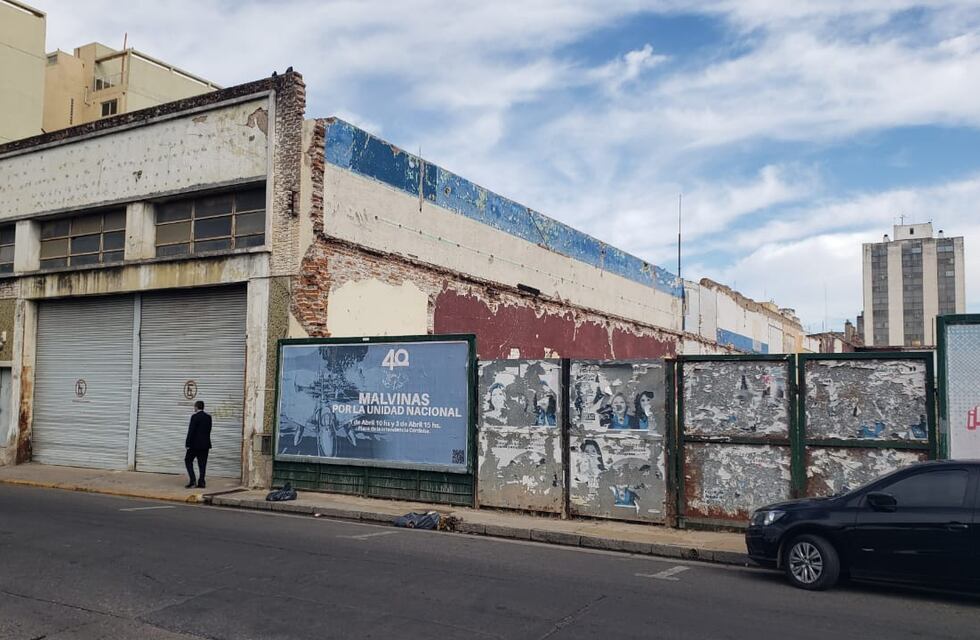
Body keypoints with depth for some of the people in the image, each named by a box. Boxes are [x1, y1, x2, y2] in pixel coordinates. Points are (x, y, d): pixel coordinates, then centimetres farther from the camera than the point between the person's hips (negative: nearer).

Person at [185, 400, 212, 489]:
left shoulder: (195, 417, -12)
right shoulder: (208, 417, 7)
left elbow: (191, 431, -14)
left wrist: (187, 444, -9)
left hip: (195, 444, -6)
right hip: (205, 444, 6)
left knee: (188, 460, 9)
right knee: (202, 464, 7)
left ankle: (192, 480, -2)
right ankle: (201, 482, 6)